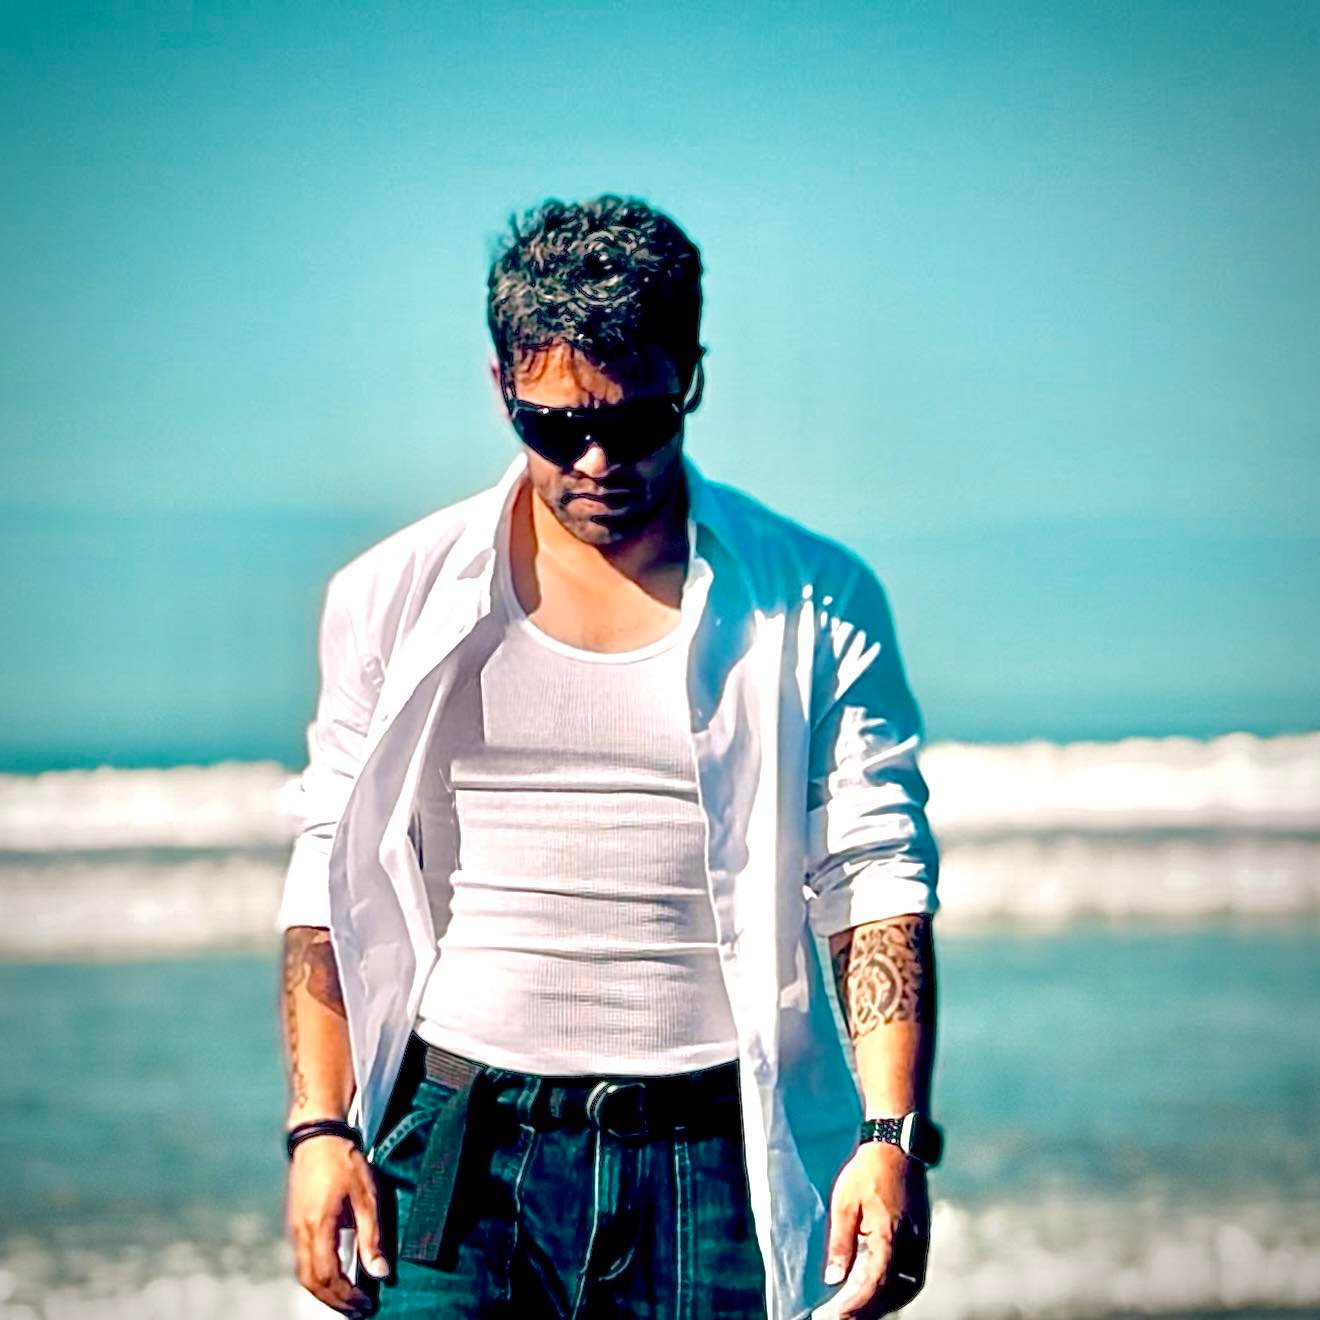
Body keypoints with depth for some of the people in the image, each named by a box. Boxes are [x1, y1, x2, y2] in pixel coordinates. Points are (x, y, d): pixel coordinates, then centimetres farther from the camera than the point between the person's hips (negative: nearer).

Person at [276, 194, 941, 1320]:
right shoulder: (395, 599, 7)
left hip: (719, 1163, 0)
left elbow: (875, 880, 1)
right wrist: (320, 1128, -1)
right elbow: (331, 886, 10)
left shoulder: (816, 606, 4)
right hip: (465, 1144, 0)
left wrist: (892, 1136, -12)